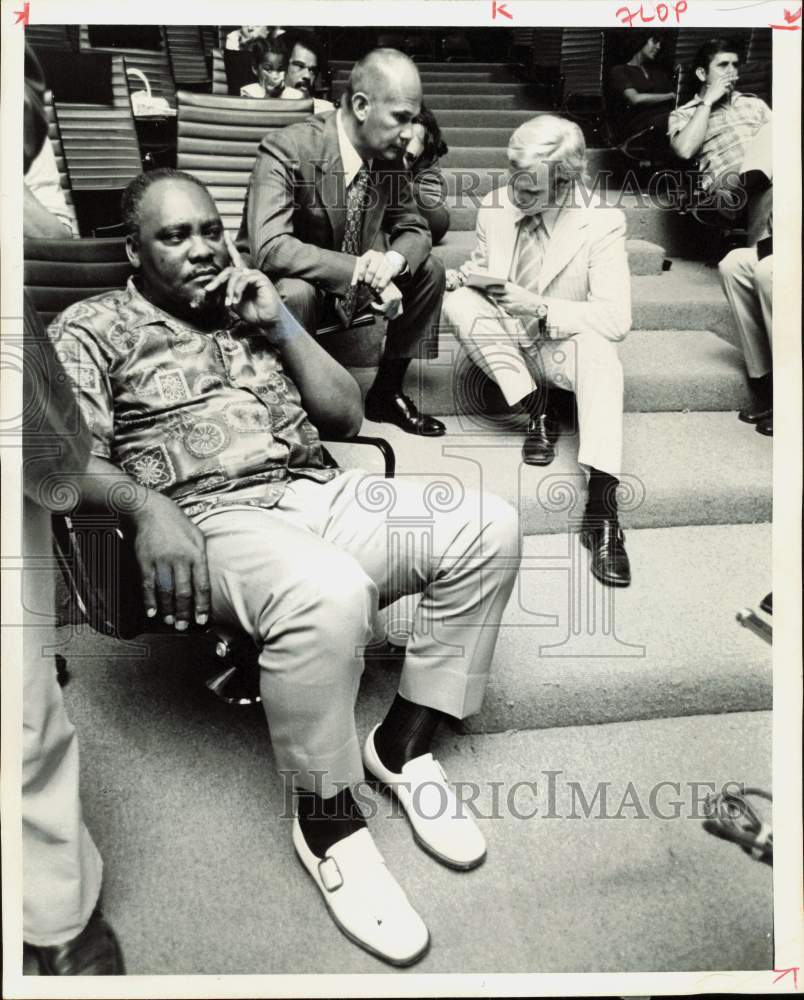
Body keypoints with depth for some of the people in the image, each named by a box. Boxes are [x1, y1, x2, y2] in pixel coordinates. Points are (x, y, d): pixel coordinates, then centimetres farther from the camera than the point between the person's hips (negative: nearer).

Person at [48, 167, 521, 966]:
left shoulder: (252, 310, 23)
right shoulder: (95, 328, 9)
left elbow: (346, 415, 16)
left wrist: (279, 323, 5)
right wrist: (149, 507, -26)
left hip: (318, 493, 6)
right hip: (210, 518, -6)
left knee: (487, 526, -13)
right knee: (328, 596, -39)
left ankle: (404, 743, -2)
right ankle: (326, 819, -12)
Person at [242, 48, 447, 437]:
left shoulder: (387, 154, -6)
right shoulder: (286, 149, -25)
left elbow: (414, 228, 2)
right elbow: (269, 248, -36)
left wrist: (393, 259, -23)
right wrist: (360, 271, -39)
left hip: (351, 283, 7)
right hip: (280, 285, -6)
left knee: (429, 269, -4)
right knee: (295, 293, -37)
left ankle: (386, 391, 7)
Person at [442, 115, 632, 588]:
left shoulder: (602, 224, -15)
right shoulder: (495, 207, -5)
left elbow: (616, 318, -21)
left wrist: (539, 306, -31)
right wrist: (463, 275, -12)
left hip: (561, 347, -3)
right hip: (507, 340, 3)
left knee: (597, 347, -37)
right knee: (459, 302, -25)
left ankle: (602, 498, -43)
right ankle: (538, 411, -18)